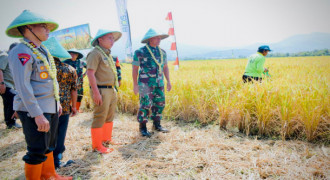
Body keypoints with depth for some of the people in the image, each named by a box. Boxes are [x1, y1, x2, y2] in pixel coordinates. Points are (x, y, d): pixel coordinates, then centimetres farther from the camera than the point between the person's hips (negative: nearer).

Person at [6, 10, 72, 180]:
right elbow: (23, 87, -21)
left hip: (51, 108, 9)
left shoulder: (43, 51, 14)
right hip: (34, 110, -9)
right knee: (37, 151, 0)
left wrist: (57, 102, 19)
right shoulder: (21, 52, -15)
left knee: (49, 146, 20)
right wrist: (38, 115, -24)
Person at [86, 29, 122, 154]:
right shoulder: (95, 53, -11)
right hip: (101, 90, -9)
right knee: (100, 118, -4)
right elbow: (90, 73, -19)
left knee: (110, 116, 17)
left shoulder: (108, 54, 18)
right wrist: (96, 92, -23)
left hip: (112, 90, 10)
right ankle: (97, 145, 5)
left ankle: (107, 139, 31)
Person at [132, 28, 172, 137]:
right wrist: (135, 85, -6)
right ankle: (143, 128, 6)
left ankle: (157, 125, 24)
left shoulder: (162, 52, 9)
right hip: (145, 83, -6)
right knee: (146, 105, -7)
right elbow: (135, 69, -4)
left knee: (159, 103, 8)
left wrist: (168, 81, 12)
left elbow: (165, 67, 17)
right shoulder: (140, 52, -7)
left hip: (159, 83, 6)